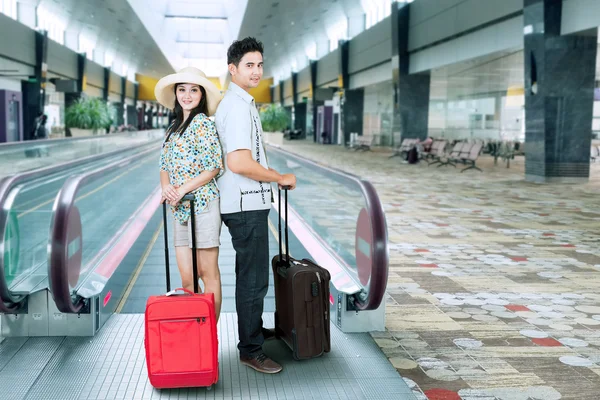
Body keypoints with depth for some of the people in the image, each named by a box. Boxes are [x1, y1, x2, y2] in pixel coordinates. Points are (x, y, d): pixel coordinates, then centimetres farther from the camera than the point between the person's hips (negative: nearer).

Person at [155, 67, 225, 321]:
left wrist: (182, 189, -16)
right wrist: (166, 186, -4)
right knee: (187, 279, 9)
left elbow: (214, 166, -11)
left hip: (202, 203, -7)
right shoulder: (174, 127, 18)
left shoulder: (203, 122, -6)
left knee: (208, 274, 0)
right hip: (179, 208, 7)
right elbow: (165, 166, 17)